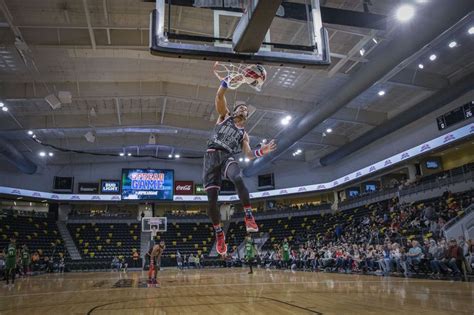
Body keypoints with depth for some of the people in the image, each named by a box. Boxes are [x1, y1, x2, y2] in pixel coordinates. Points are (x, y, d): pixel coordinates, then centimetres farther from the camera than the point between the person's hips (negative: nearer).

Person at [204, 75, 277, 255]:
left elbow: (249, 155, 15)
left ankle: (249, 216, -29)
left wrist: (261, 152, -4)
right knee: (211, 199, -8)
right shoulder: (225, 116, 19)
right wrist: (227, 81, -14)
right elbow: (219, 97, 2)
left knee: (238, 179, -36)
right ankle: (219, 234, 9)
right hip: (212, 156, -1)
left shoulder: (243, 134, 24)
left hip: (228, 157, 1)